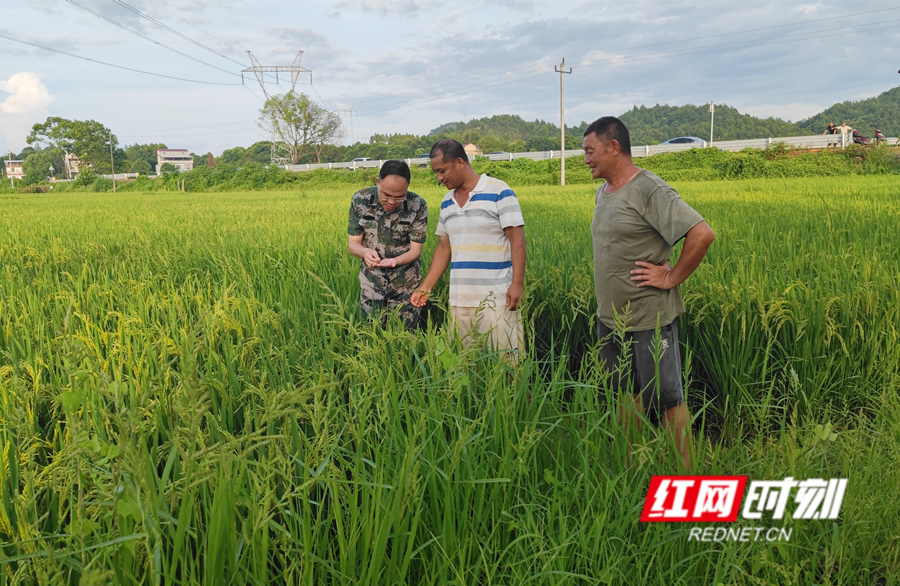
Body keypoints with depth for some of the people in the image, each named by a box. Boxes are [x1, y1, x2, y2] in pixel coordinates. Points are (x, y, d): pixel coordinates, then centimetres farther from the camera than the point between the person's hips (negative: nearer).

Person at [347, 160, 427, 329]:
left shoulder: (418, 206, -17)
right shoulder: (360, 200, -12)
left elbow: (415, 249, -11)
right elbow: (353, 243, -5)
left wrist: (396, 261, -32)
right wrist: (365, 252, -29)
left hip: (406, 285, -1)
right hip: (370, 284, 1)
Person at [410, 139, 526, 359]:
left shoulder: (499, 192, -5)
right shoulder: (447, 202, 14)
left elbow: (517, 240, -8)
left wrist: (517, 284, -16)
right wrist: (425, 287, 11)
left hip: (496, 298, -5)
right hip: (459, 300, 6)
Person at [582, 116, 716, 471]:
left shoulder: (649, 191, -16)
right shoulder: (603, 193, 11)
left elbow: (702, 234, -22)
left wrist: (672, 277, -17)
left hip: (649, 319, -8)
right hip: (610, 318, 8)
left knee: (667, 400, 3)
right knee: (627, 394, 17)